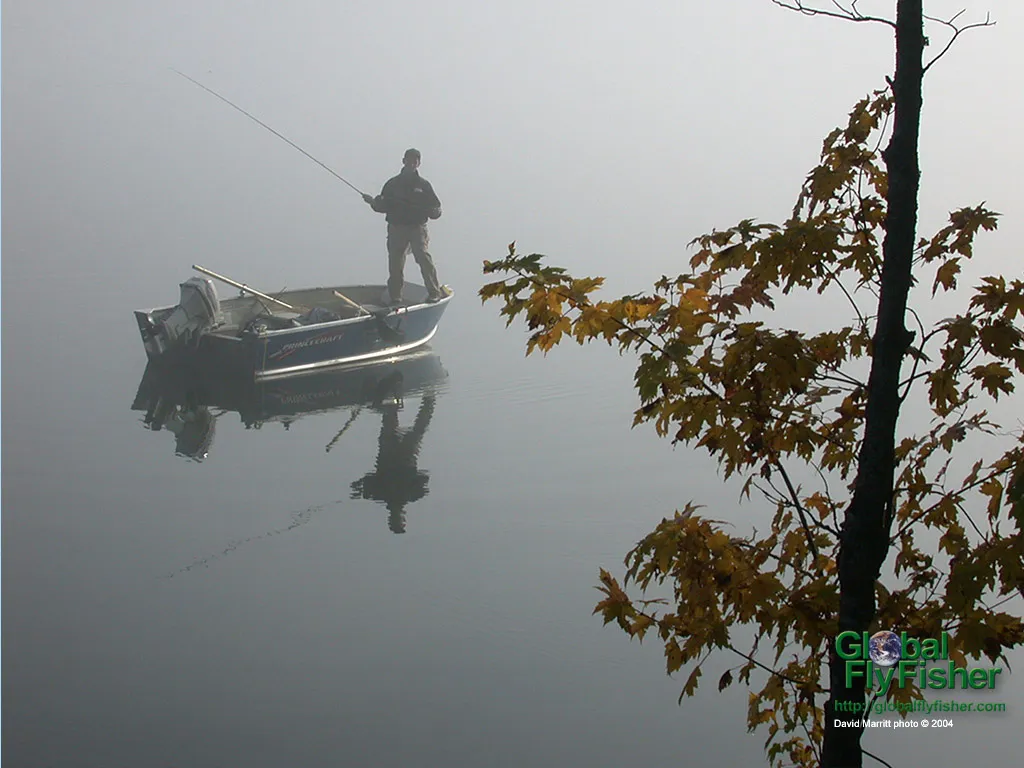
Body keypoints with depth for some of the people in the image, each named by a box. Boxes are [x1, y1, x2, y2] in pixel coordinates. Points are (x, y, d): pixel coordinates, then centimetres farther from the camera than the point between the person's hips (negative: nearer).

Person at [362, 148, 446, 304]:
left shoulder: (423, 185, 8)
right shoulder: (392, 184, 11)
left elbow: (436, 208, 8)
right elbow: (383, 206, 11)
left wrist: (434, 211, -15)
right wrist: (373, 202, -10)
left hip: (417, 227, -2)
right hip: (396, 228, 2)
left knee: (423, 256, -20)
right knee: (395, 263, 3)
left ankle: (435, 292, -17)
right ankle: (395, 298, 15)